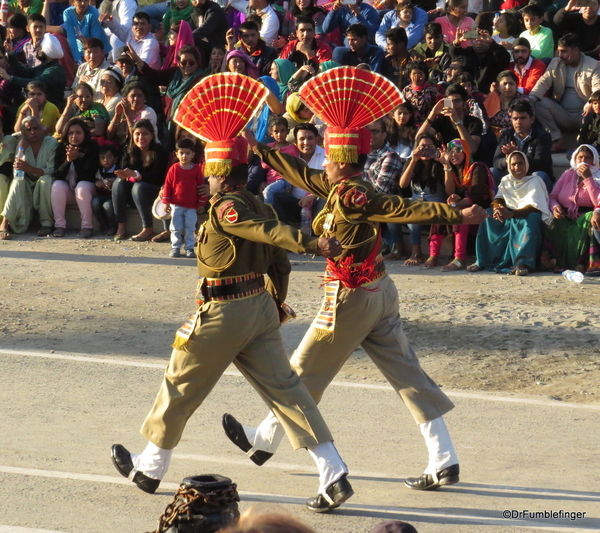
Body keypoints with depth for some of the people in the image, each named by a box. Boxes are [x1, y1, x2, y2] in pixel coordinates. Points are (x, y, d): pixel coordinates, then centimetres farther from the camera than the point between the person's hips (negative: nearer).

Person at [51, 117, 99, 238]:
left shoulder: (92, 148, -12)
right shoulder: (61, 148, -5)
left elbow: (88, 175, -19)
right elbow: (57, 176, -11)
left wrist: (76, 159, -31)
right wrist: (67, 161, -28)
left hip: (87, 188, -3)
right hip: (67, 190, 3)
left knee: (82, 187, -34)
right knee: (57, 186, -27)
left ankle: (87, 226, -27)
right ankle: (59, 225, -25)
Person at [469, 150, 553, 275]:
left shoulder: (535, 181, -6)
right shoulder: (506, 181, 11)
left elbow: (534, 207, -21)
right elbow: (498, 199, 1)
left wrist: (510, 214, -37)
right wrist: (497, 208, -27)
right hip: (509, 220, 5)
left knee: (532, 218, -38)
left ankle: (523, 264, -49)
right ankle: (482, 261, -22)